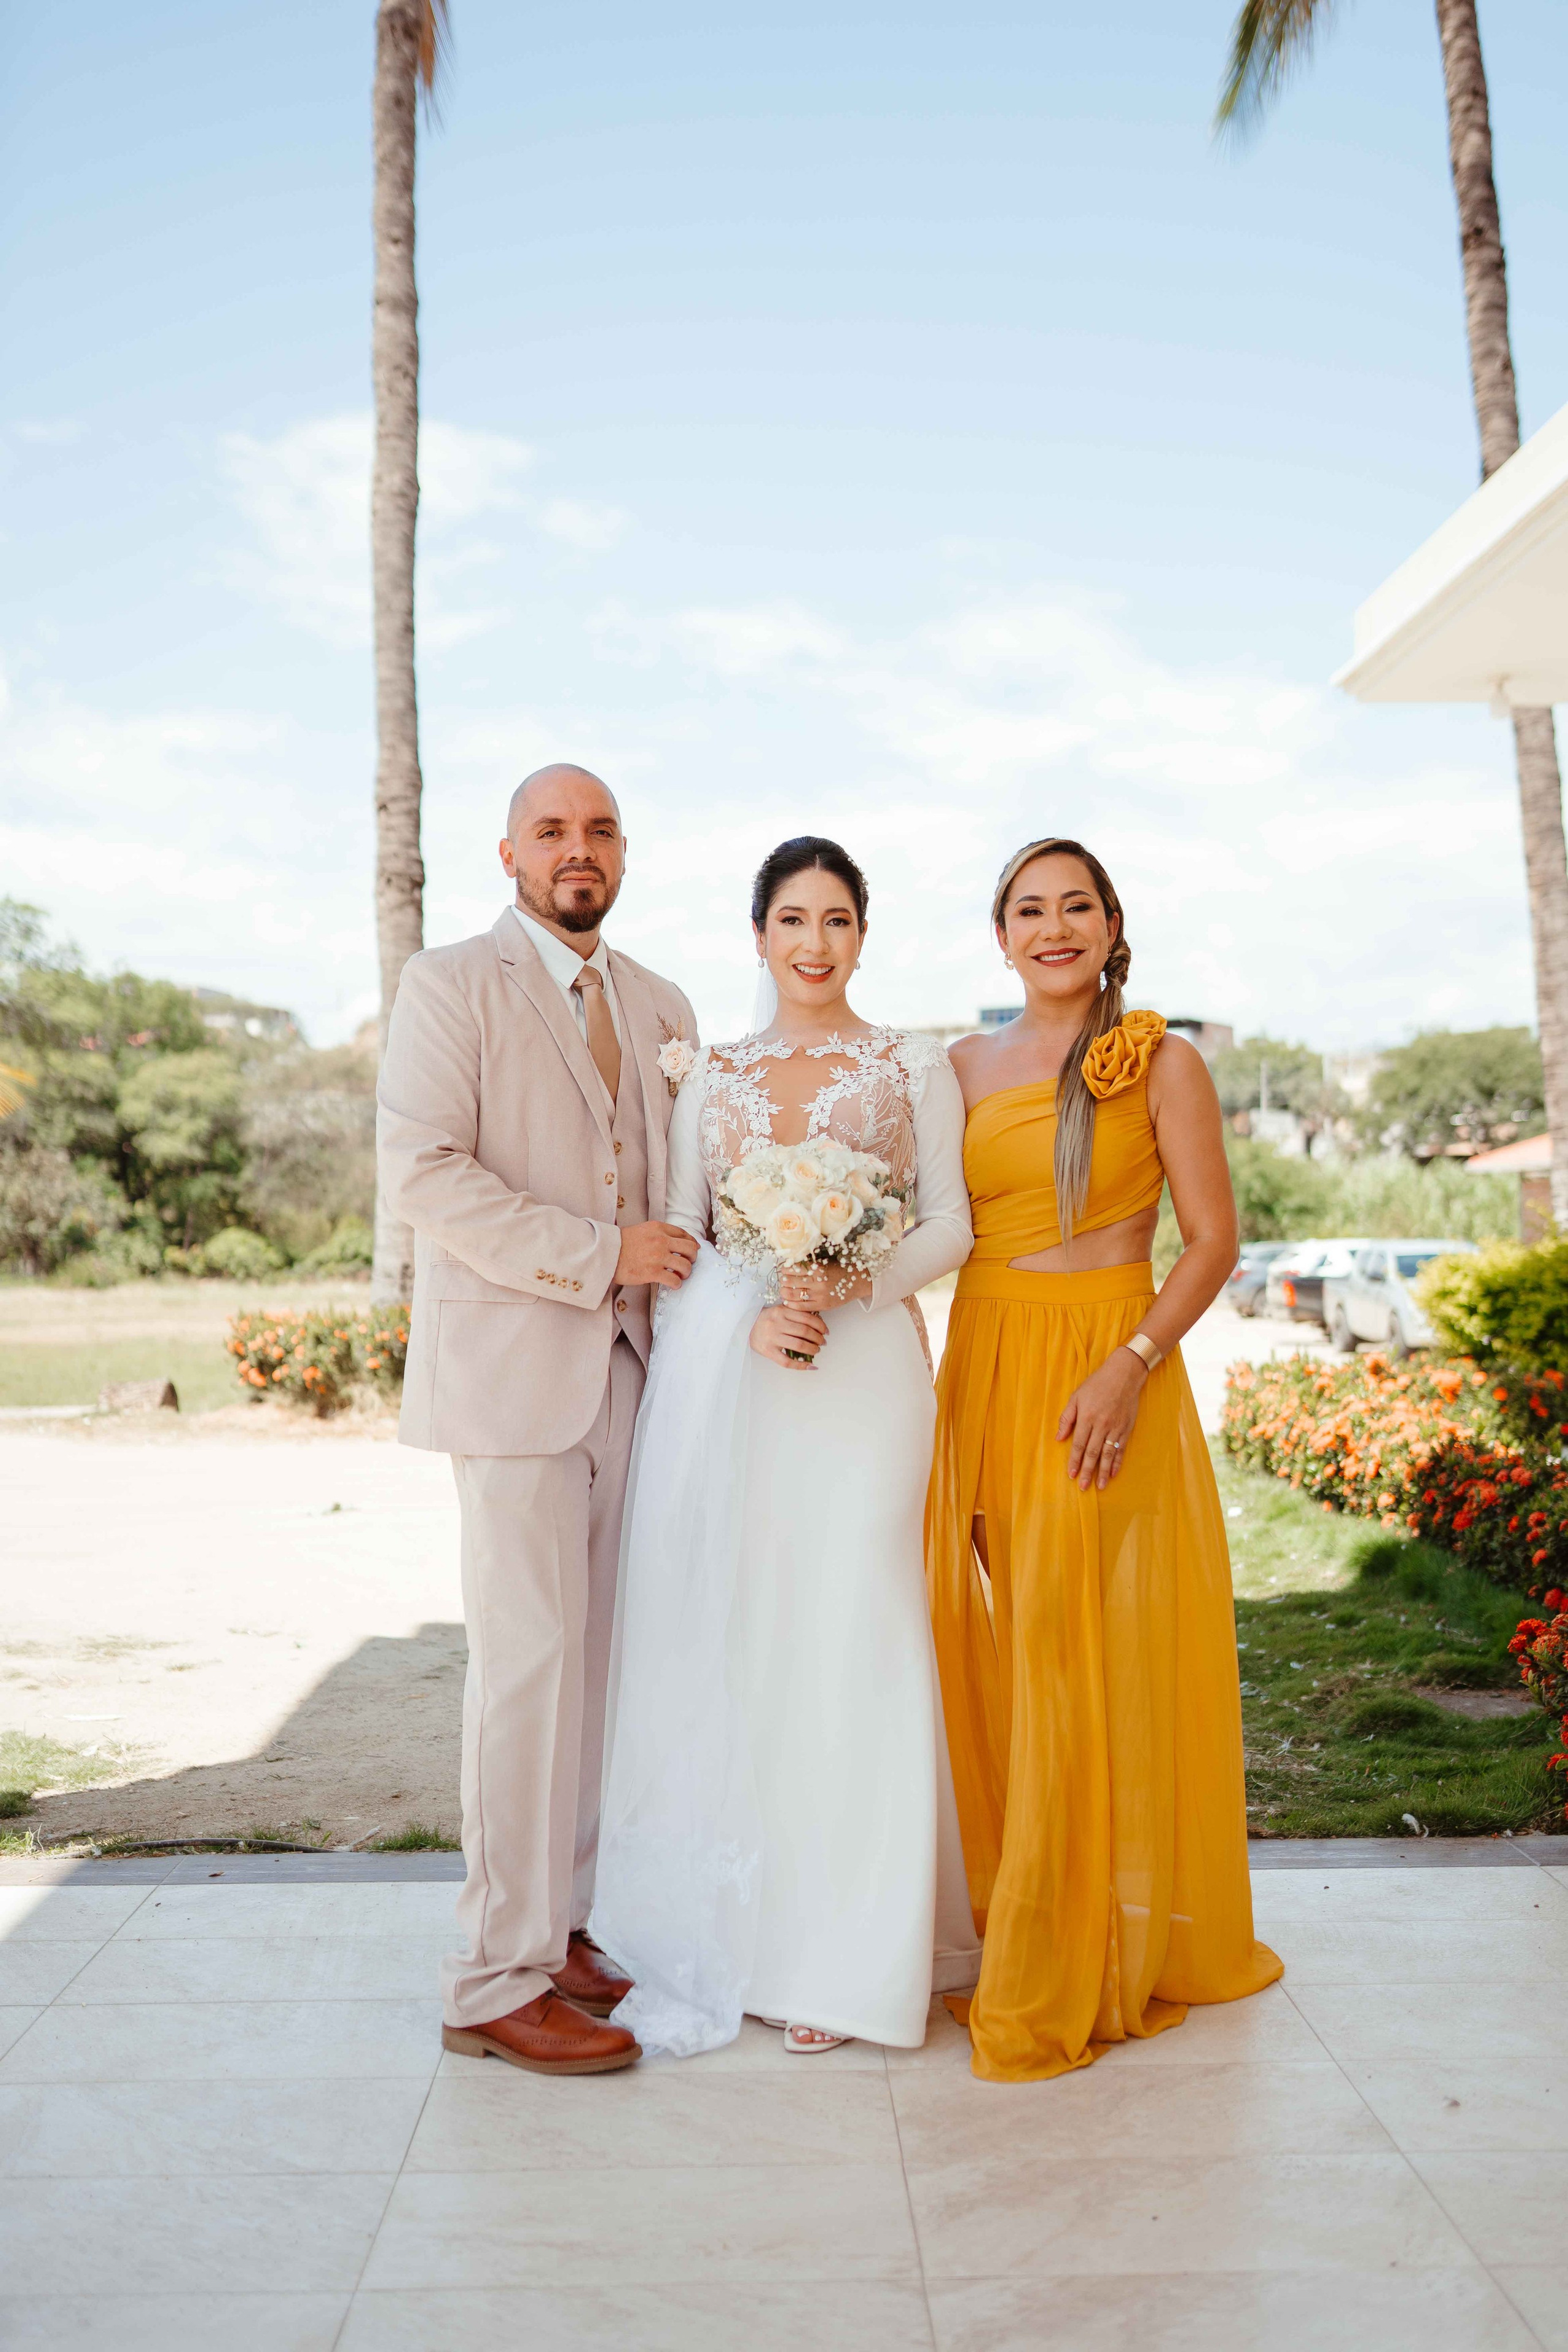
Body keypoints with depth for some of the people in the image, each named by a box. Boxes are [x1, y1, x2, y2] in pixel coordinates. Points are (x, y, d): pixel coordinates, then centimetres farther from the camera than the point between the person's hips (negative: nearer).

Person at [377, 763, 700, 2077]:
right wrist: (600, 1255, -15)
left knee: (603, 1660, 8)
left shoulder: (663, 1008, 17)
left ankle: (563, 1921, 22)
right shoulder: (450, 985, -1)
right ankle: (499, 1981, 7)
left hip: (632, 1370, 6)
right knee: (530, 1663, -5)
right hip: (514, 1371, -6)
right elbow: (422, 1176, -12)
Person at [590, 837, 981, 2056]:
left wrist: (846, 1284, -14)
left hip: (865, 1368, -2)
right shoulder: (709, 1077, 13)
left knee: (848, 1634, -3)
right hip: (722, 1371, 2)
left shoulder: (916, 1066, 8)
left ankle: (839, 1951, 12)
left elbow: (951, 1222, 3)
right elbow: (680, 1236, 8)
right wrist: (756, 1314, -10)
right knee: (720, 1638, 4)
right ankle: (730, 1927, 20)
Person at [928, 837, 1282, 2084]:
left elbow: (1215, 1239, -5)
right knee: (990, 1652, 7)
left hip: (1109, 1377, -4)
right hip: (983, 1371, 4)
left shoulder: (1161, 1063, -2)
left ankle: (1078, 1971, 13)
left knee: (1092, 1657, -2)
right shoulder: (966, 1068, 10)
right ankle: (1007, 1921, 26)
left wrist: (1129, 1366, -16)